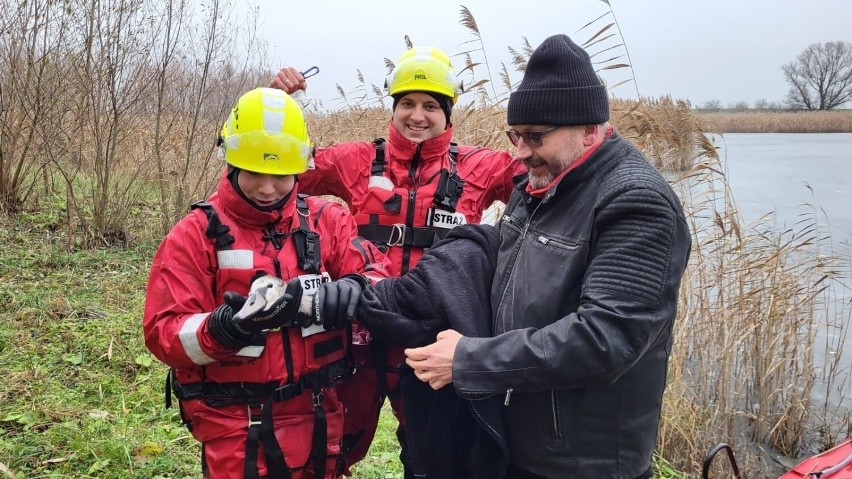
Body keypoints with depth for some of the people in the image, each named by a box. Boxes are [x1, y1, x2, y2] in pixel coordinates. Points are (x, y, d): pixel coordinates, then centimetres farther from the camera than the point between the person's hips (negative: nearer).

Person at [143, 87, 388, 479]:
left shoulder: (327, 221, 4)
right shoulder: (195, 234, -5)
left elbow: (377, 273, -4)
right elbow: (163, 331, -9)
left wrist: (352, 289, -27)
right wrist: (219, 328, -30)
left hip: (316, 416, 3)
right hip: (235, 425, -3)